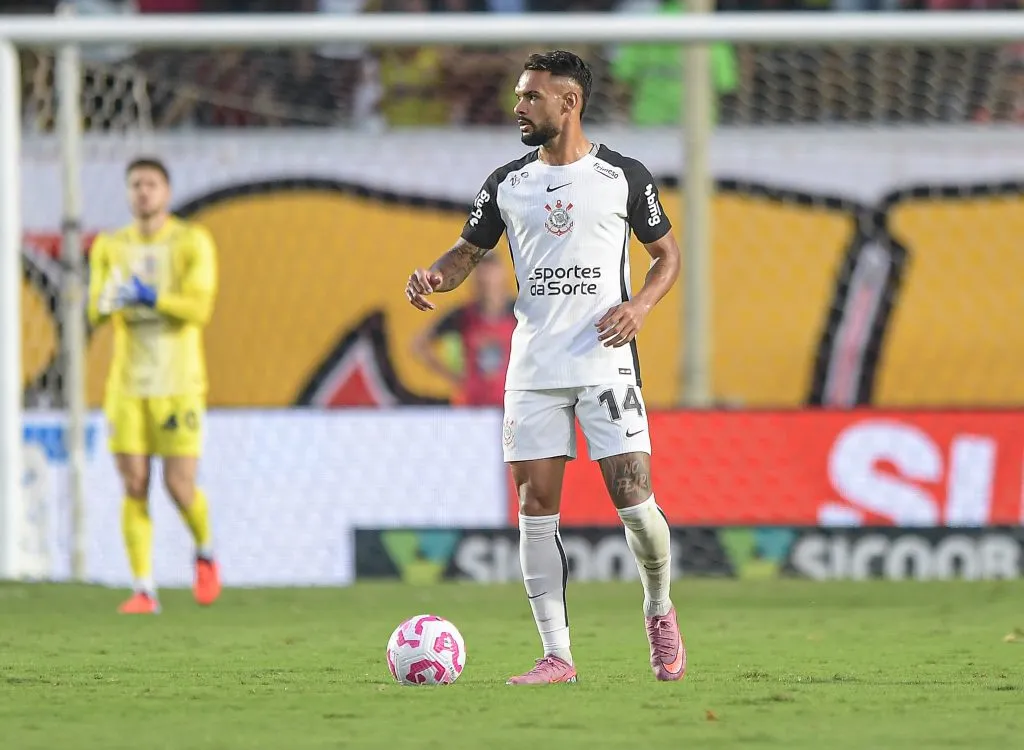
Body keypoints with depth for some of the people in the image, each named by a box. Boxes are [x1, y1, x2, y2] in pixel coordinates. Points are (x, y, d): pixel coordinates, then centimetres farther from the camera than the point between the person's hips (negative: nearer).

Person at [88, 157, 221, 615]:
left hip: (178, 383, -2)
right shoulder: (110, 247, 8)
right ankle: (144, 590, 0)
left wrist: (152, 298, -25)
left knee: (180, 486, -6)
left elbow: (199, 308, -12)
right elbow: (95, 310, -3)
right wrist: (108, 299, -26)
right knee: (134, 486, -4)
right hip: (127, 384, 2)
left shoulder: (192, 242, -1)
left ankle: (204, 551, 24)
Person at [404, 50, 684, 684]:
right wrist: (434, 277, -9)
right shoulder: (507, 183, 9)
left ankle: (660, 611, 18)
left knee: (634, 501, -10)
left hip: (607, 364, -3)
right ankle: (557, 656, 2)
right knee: (536, 507, -2)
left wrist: (641, 305, -10)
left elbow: (667, 254, 9)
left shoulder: (624, 176, 1)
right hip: (534, 369, 3)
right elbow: (469, 252, 14)